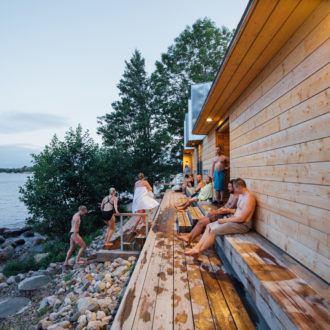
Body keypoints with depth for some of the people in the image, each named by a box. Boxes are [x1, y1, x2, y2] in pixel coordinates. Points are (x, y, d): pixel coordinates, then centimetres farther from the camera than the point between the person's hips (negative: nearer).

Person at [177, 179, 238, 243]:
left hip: (223, 216, -9)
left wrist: (216, 212, -16)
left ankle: (190, 239, -2)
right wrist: (216, 211, 5)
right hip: (219, 213, 9)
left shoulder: (236, 197, -17)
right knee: (201, 220, -2)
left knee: (201, 222, -12)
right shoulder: (232, 194, 15)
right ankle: (190, 235, -1)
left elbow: (229, 210, -21)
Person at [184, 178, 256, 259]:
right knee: (209, 226, -1)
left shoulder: (249, 198, -19)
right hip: (235, 219, 10)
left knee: (213, 231, -22)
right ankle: (197, 247, -7)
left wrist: (225, 220, -16)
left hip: (242, 225, -10)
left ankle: (199, 252, -9)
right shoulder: (241, 195, 12)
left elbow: (241, 218, -22)